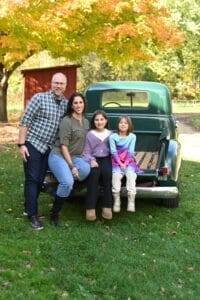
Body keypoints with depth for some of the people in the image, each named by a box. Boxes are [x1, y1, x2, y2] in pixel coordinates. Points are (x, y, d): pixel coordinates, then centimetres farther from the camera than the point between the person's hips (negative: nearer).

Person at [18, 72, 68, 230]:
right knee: (32, 179, -2)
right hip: (33, 144, -5)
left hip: (48, 148, 5)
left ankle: (29, 207, 28)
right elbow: (25, 121, -11)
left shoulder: (66, 103, 4)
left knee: (40, 180, 12)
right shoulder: (39, 98, -10)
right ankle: (32, 214, 4)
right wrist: (21, 144, -15)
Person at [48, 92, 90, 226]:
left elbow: (86, 143, 20)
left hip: (75, 157, 6)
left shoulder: (86, 122, 11)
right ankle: (54, 214, -10)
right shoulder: (66, 121, -11)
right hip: (59, 156, -6)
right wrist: (72, 166, -20)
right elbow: (64, 146, -15)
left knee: (86, 169, -30)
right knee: (68, 182, -30)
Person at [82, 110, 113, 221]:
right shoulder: (90, 134, 10)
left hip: (107, 159, 1)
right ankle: (90, 208, -33)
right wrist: (92, 160, -12)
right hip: (94, 160, -1)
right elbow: (86, 152, 7)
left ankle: (107, 207, -30)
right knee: (94, 174, -34)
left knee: (108, 173, -33)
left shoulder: (110, 134, 15)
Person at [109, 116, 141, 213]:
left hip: (128, 161, 0)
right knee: (116, 175, -30)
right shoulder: (112, 137, 3)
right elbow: (113, 152, -4)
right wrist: (120, 163, -14)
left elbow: (130, 152, -2)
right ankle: (116, 200, -27)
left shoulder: (132, 136, 5)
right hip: (116, 162, 0)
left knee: (131, 174, -29)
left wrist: (125, 163, -13)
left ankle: (131, 202, -32)